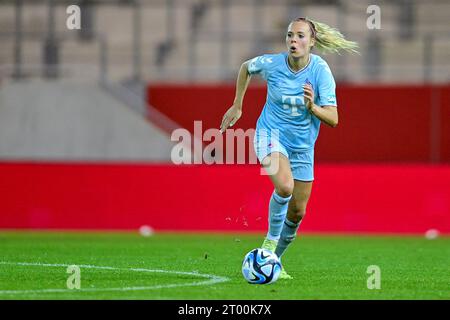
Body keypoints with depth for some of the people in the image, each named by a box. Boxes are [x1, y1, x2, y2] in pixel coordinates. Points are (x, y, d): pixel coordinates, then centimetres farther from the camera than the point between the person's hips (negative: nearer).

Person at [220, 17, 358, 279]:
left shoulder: (321, 70, -16)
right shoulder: (272, 64, -15)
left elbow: (333, 119, -18)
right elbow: (246, 67, 9)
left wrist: (312, 107, -37)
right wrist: (237, 106, 13)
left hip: (302, 145, 3)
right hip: (271, 133, -3)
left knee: (298, 211, 8)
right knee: (285, 186, -32)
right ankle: (271, 240, -10)